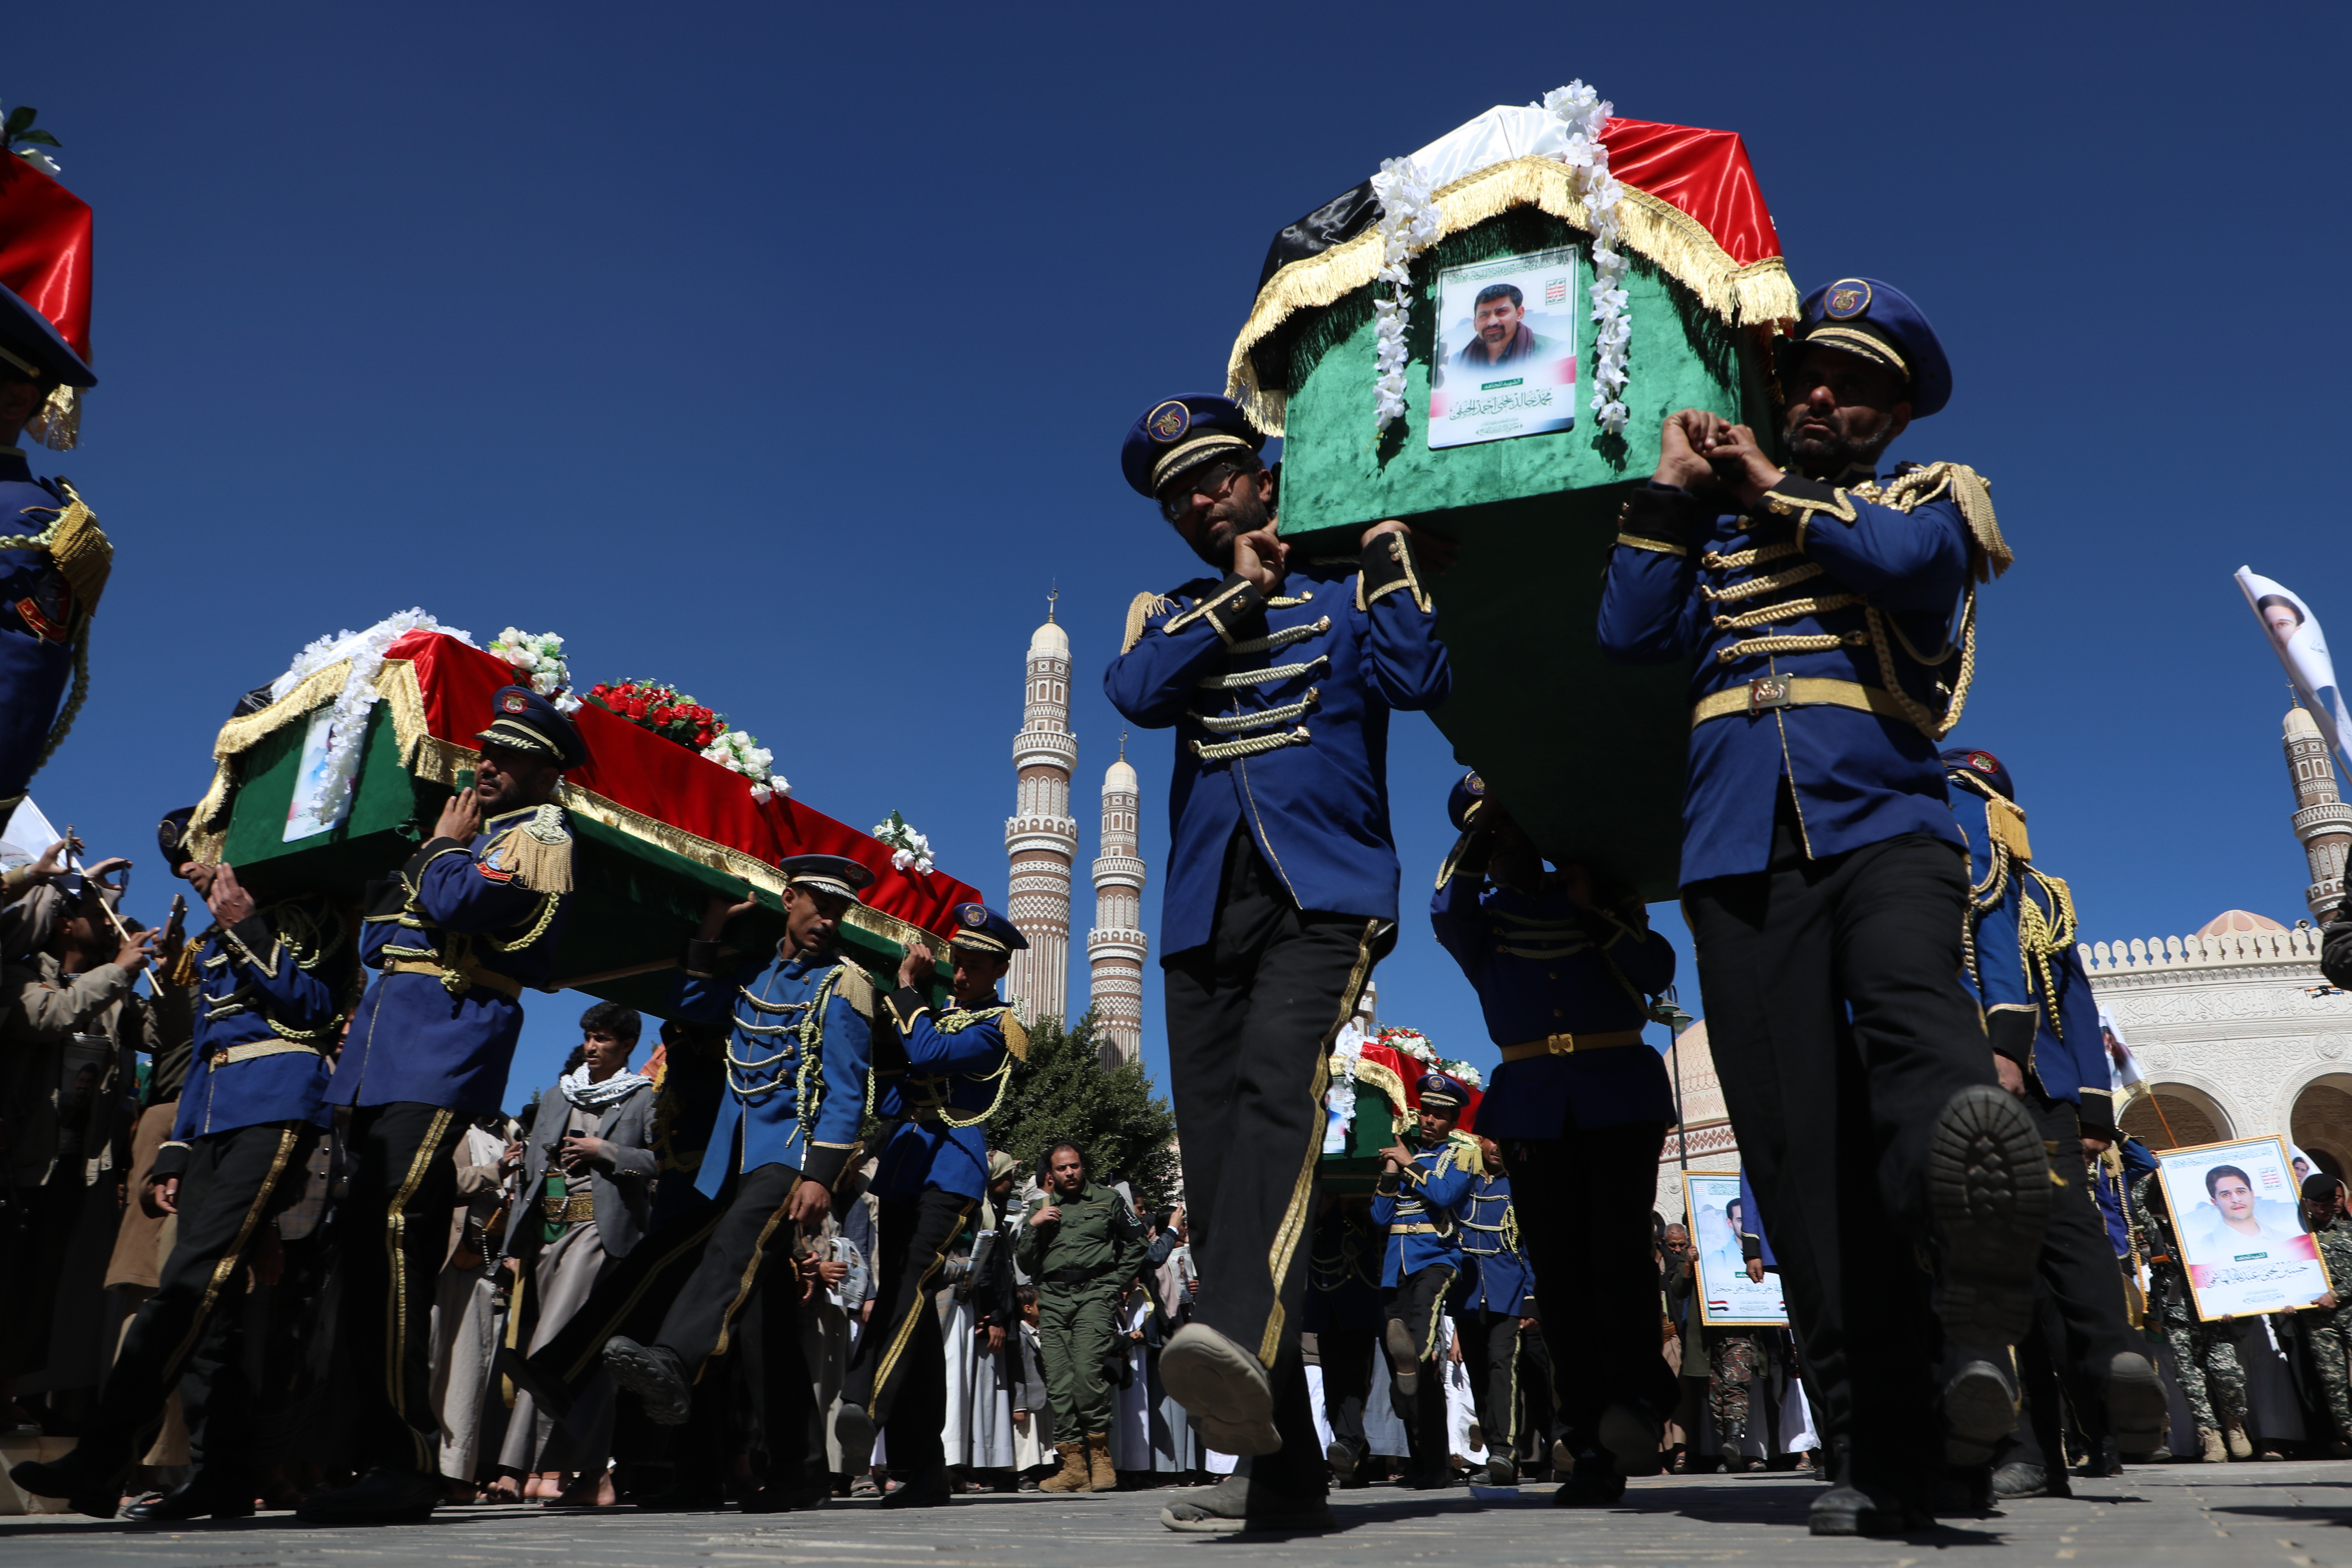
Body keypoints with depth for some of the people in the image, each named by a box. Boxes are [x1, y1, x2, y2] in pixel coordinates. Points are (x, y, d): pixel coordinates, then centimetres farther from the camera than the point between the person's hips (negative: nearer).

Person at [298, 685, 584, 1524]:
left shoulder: (540, 834, -1)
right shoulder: (471, 826, 26)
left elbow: (460, 900, -18)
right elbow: (379, 935, 26)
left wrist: (442, 849, 1)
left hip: (445, 1044, -9)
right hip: (382, 1049, 9)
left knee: (394, 1228, -18)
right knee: (360, 1235, 6)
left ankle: (408, 1462, -15)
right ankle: (375, 1450, 12)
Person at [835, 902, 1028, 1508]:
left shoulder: (998, 1027, 0)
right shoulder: (936, 1012, 23)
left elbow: (929, 1053, -19)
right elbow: (888, 1102, 16)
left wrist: (906, 990, -5)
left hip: (952, 1171, -7)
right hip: (902, 1168, 7)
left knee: (912, 1281, -29)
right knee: (908, 1305, 4)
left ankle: (865, 1402, -46)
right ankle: (923, 1471, 9)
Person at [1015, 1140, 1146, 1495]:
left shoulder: (1108, 1200, 13)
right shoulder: (1041, 1209, 20)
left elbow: (1136, 1244, 17)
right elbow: (1025, 1265, 16)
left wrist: (1114, 1284, 7)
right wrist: (1033, 1226, 1)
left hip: (1094, 1293, -3)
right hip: (1053, 1298, 4)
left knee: (1086, 1371, -21)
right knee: (1059, 1381, -6)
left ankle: (1100, 1455, -9)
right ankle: (1073, 1465, -3)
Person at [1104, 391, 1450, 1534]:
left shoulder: (1345, 587, 15)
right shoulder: (1168, 613, 23)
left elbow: (1421, 678, -6)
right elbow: (1135, 693, -1)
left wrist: (1387, 541, 0)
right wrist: (1239, 592, 1)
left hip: (1324, 894, -3)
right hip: (1204, 911, 4)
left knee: (1277, 1086, -30)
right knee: (1216, 1171, -3)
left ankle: (1244, 1347, -47)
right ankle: (1276, 1464, 2)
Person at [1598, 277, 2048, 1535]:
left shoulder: (1930, 497, 20)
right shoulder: (1718, 527, 26)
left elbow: (1908, 562, -6)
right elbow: (1630, 634, 8)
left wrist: (1774, 492, 8)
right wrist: (1674, 487, 8)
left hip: (1883, 821, -1)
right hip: (1740, 850, 1)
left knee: (1910, 1006, -34)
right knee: (1801, 1149, -7)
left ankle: (1979, 1270, -56)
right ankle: (1883, 1455, -6)